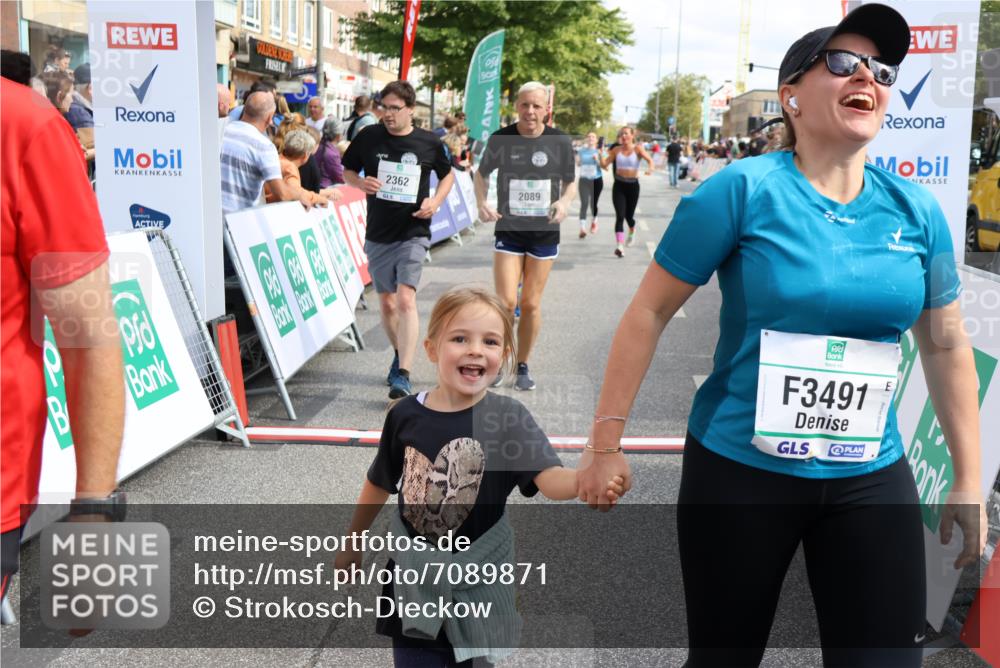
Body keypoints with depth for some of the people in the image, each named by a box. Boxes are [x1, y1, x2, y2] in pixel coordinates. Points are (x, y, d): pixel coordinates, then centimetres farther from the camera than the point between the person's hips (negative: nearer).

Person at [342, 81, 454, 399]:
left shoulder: (430, 143, -2)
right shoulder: (369, 137, 0)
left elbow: (447, 174, 14)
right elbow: (347, 171, 11)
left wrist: (436, 201, -4)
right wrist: (361, 183, -12)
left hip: (413, 233, -3)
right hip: (378, 235, 3)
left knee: (406, 299, -18)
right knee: (386, 304, 11)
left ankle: (403, 376, -19)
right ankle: (400, 353, 37)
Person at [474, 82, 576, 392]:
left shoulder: (560, 141, -3)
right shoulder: (501, 139, -4)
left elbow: (571, 182, 8)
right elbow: (482, 174, 11)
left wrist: (564, 202, -13)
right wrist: (481, 203, -8)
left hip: (544, 232, 1)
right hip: (508, 230, -1)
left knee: (531, 304, 6)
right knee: (505, 302, -9)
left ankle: (523, 366, 22)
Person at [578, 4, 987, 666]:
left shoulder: (916, 211, 0)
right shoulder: (743, 190, -12)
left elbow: (947, 345, 10)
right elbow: (650, 312, -8)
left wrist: (968, 479, 11)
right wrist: (607, 441, -8)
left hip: (872, 481, 4)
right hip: (738, 472, -3)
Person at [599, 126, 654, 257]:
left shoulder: (637, 149, -5)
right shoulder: (616, 150, 3)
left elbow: (649, 159, -18)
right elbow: (605, 163, 4)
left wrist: (650, 168, -39)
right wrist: (601, 158, -18)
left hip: (633, 185, -1)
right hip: (619, 185, 1)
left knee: (629, 215, 11)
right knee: (620, 216, -12)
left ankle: (632, 231, 47)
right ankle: (620, 246, -19)